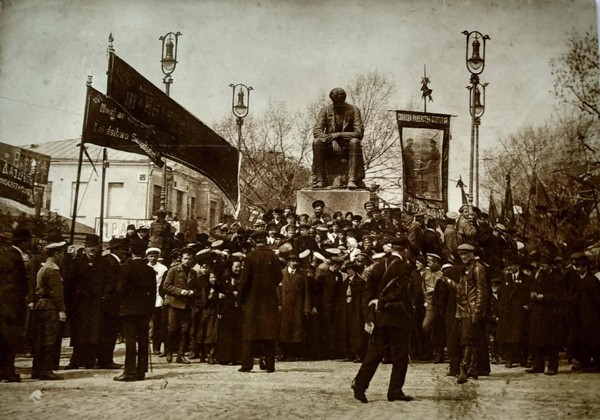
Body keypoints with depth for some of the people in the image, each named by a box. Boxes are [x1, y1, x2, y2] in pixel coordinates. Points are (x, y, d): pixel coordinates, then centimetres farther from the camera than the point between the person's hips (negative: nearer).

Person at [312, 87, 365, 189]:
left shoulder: (353, 110, -4)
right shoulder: (325, 110, 1)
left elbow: (359, 133, -13)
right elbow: (316, 131, -7)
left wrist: (339, 134, -26)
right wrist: (332, 141, -25)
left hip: (347, 147, -1)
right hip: (330, 148, 1)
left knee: (355, 142, -34)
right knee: (317, 142, -29)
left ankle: (352, 180, -40)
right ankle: (320, 179, -30)